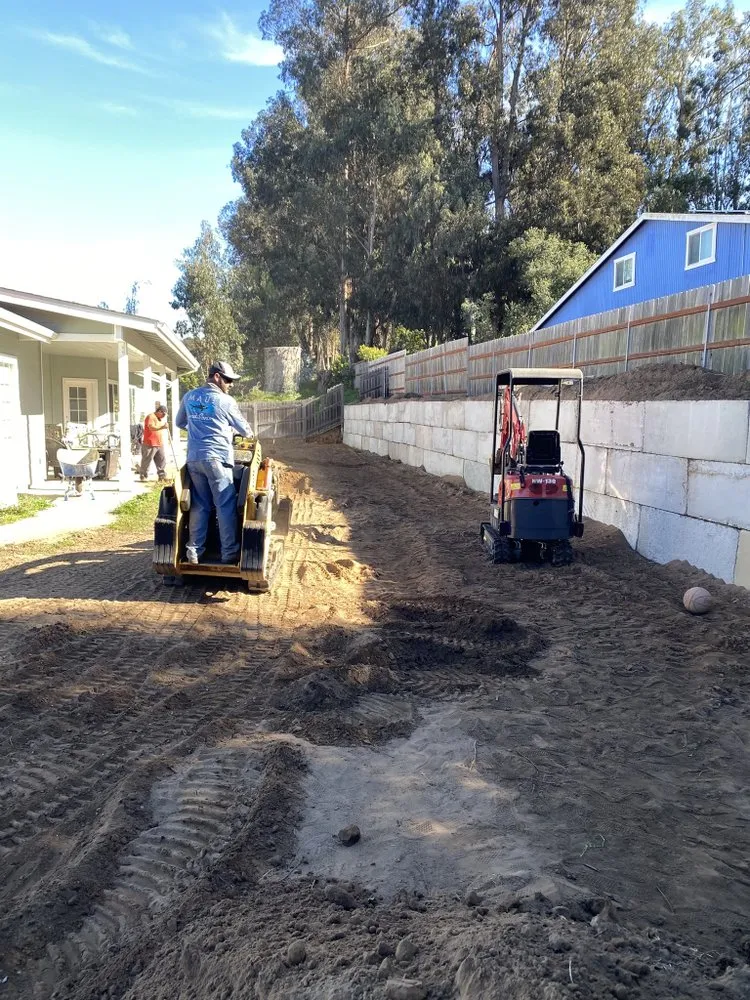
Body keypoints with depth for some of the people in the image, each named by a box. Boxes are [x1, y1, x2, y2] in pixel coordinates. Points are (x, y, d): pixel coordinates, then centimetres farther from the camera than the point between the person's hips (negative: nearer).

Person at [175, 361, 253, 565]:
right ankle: (230, 552, 2)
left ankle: (194, 550, 10)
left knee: (199, 504, 12)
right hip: (217, 457, -6)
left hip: (193, 458, 6)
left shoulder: (189, 397, 12)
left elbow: (180, 423, 26)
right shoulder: (225, 401, -5)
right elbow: (244, 429, 5)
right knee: (226, 506, 0)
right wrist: (249, 434, 27)